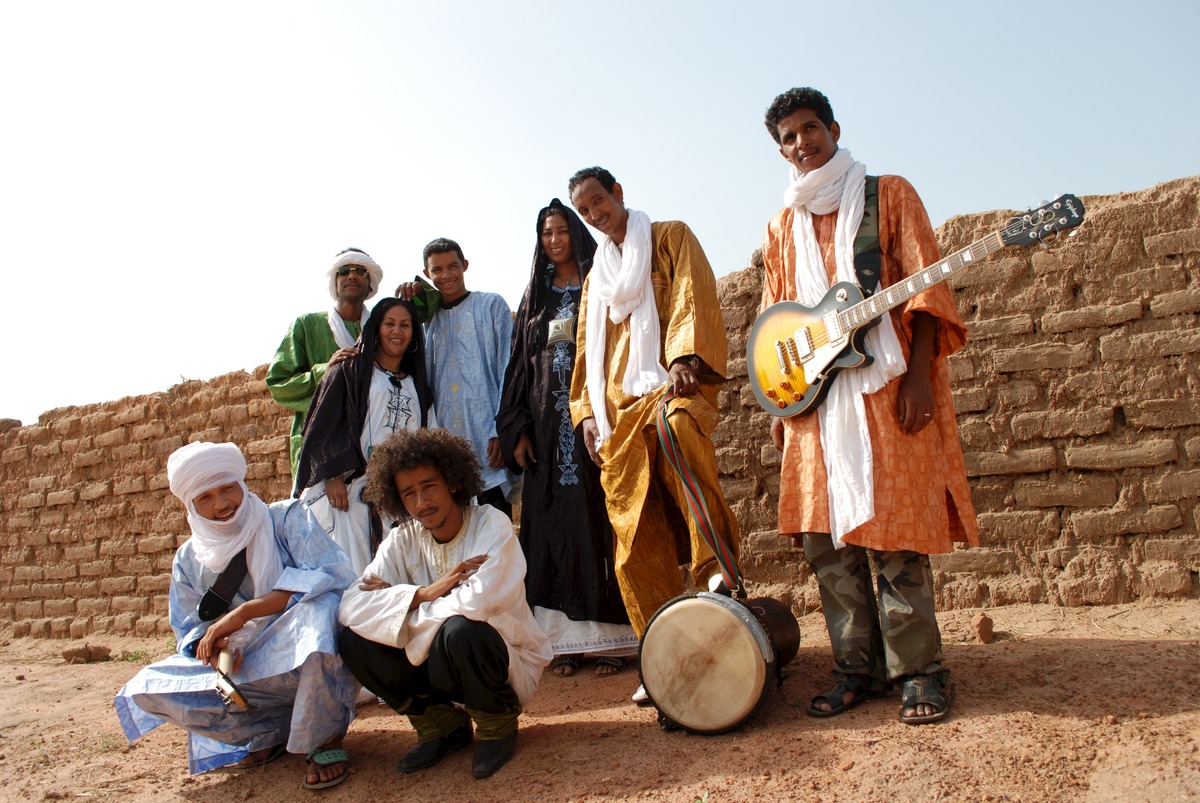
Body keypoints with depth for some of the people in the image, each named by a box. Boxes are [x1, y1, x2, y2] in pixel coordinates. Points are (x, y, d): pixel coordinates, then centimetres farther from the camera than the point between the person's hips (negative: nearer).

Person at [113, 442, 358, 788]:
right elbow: (190, 632, 9)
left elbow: (332, 575, -22)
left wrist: (244, 611, -25)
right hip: (249, 672, 5)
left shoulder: (287, 519, -7)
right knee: (145, 689, -10)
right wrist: (212, 647, -17)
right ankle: (273, 731, 2)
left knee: (317, 609, -38)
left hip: (310, 659, -5)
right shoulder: (190, 559, 7)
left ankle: (326, 740, -15)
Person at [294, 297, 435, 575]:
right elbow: (325, 426, 0)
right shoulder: (350, 371, 9)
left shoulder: (417, 386, 22)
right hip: (350, 489, -4)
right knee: (351, 573, -12)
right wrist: (333, 476, -11)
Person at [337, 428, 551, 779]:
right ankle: (442, 723, 5)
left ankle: (497, 725, -5)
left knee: (459, 629, -36)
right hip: (436, 661, 5)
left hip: (505, 662, -5)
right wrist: (422, 594, -27)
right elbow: (350, 606, -16)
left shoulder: (492, 524, -16)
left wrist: (396, 602, -20)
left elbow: (479, 601, -33)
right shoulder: (402, 541, -3)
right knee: (354, 638, -15)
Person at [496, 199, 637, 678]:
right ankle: (566, 640, 6)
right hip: (547, 423, 4)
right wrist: (517, 429, 2)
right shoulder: (535, 297, 18)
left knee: (598, 517, -6)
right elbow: (520, 364, 13)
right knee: (552, 523, 1)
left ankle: (611, 638, -1)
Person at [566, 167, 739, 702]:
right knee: (636, 545, -2)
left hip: (670, 383, -5)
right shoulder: (596, 276, 28)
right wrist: (587, 411, 12)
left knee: (677, 426, -42)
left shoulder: (670, 237, 13)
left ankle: (717, 571, -37)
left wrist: (686, 356, -21)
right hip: (619, 409, 5)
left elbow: (693, 297, -3)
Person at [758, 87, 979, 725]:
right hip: (815, 397, 5)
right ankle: (858, 668, 13)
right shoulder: (783, 226, 19)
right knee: (824, 536, 2)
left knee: (892, 533, -6)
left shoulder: (889, 195, 7)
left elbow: (924, 286, -2)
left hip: (886, 386, -4)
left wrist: (919, 376, -14)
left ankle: (919, 671, 6)